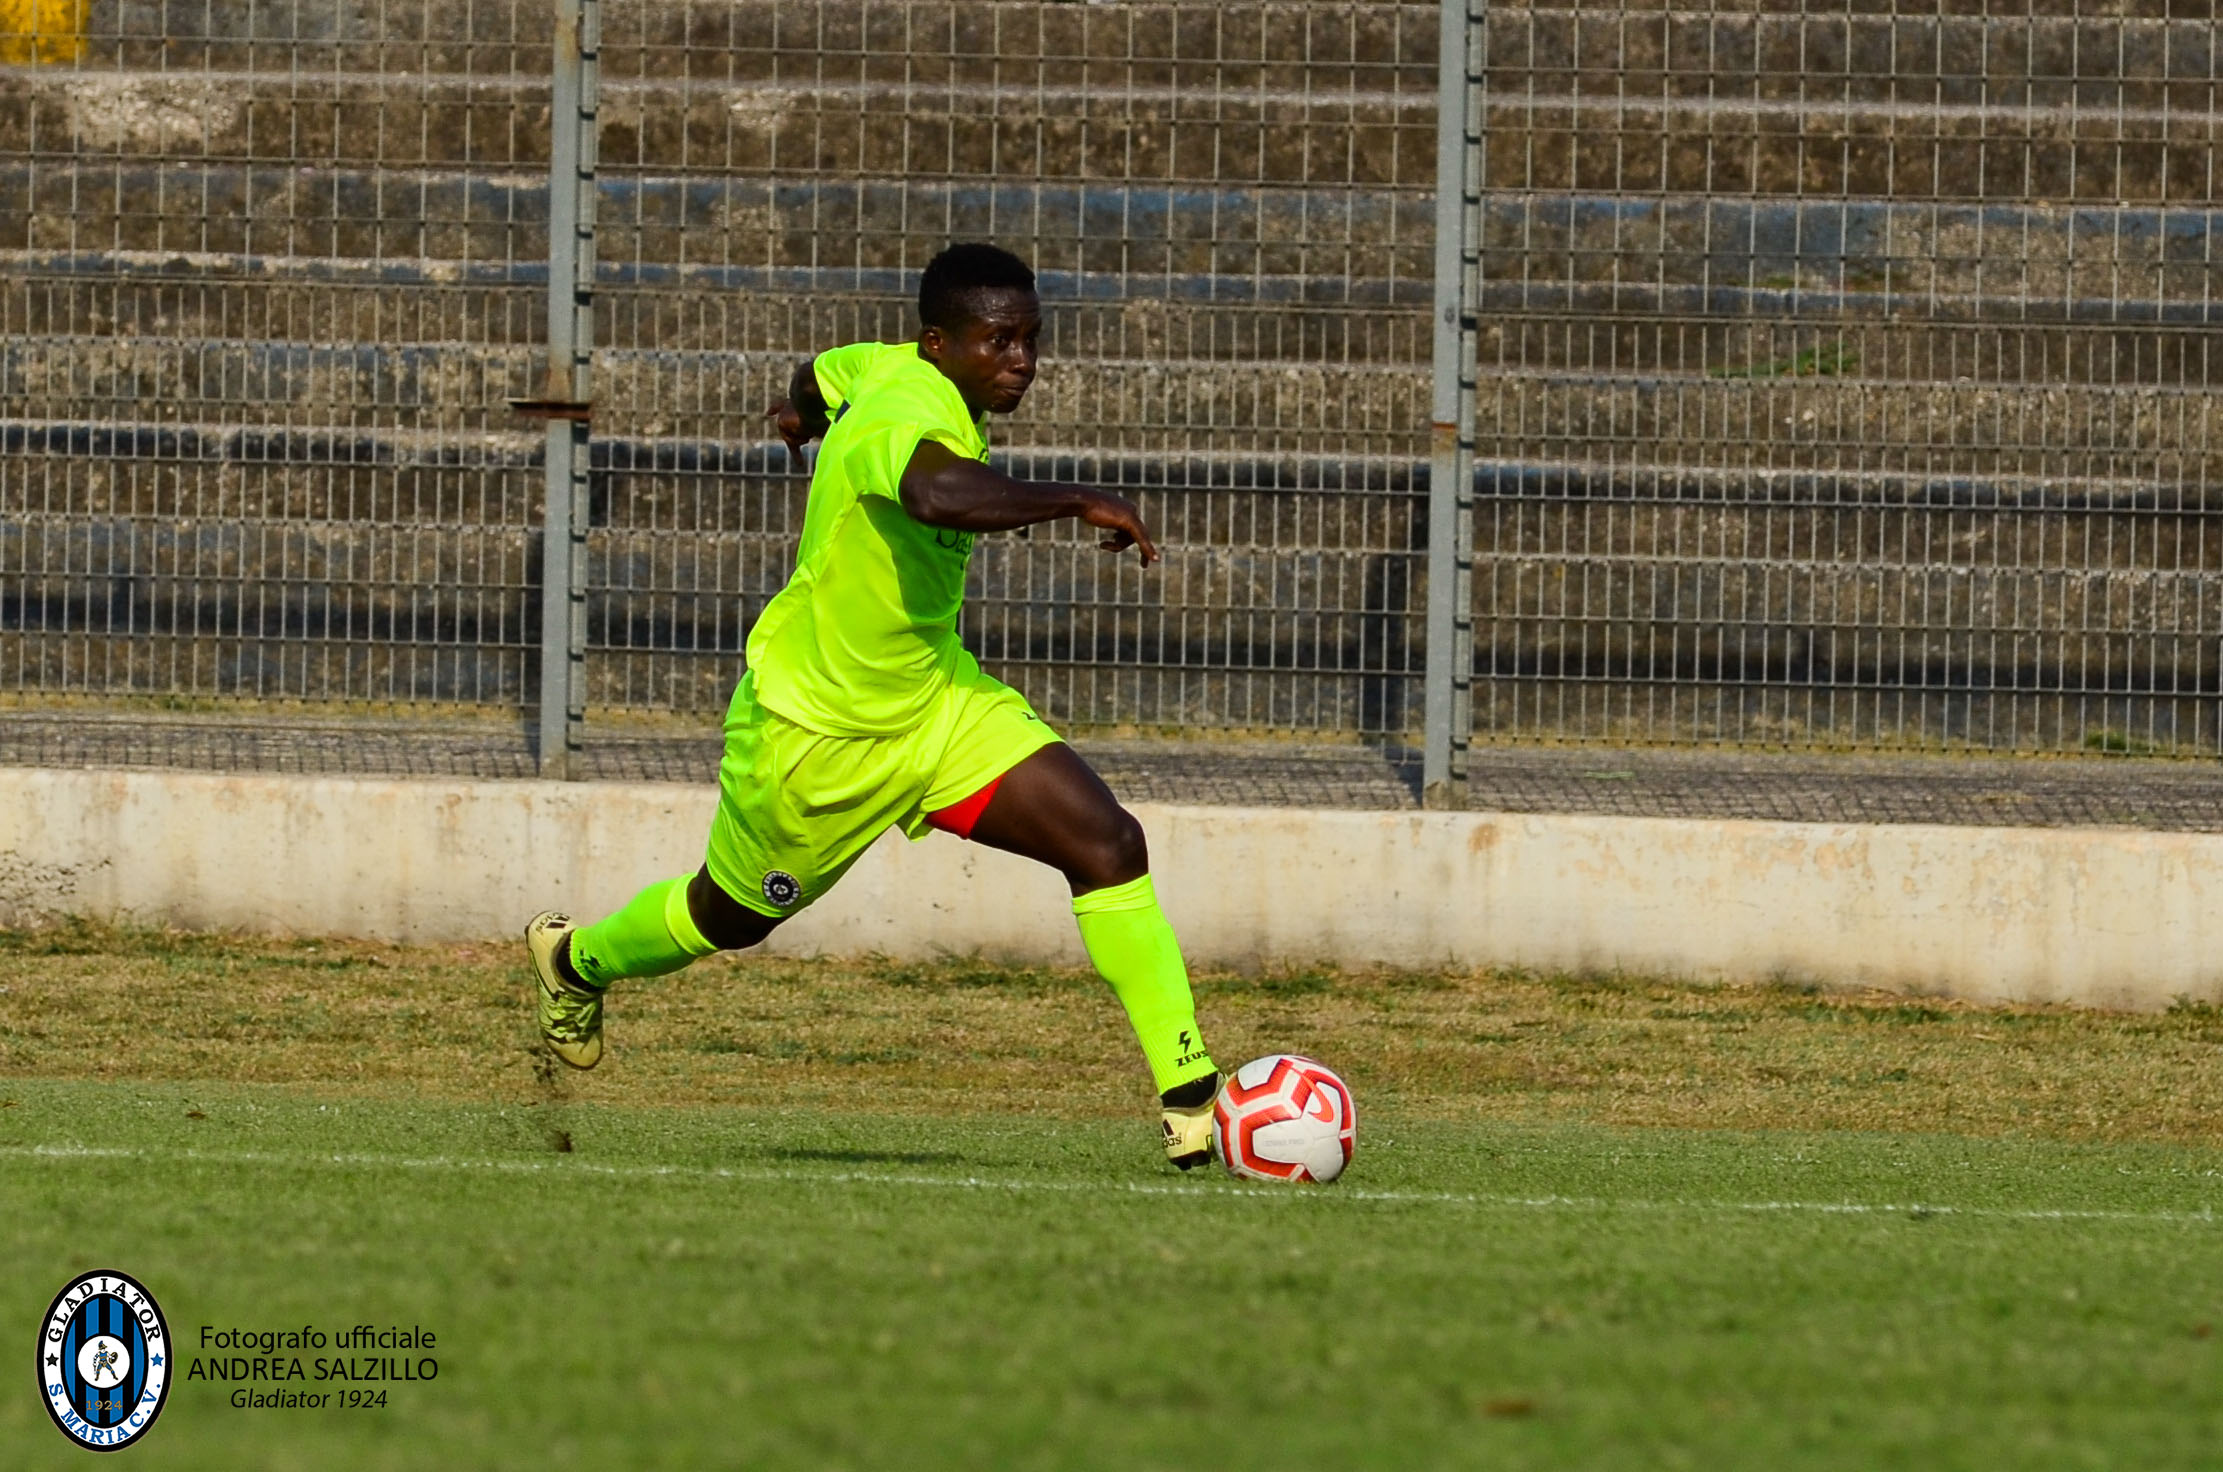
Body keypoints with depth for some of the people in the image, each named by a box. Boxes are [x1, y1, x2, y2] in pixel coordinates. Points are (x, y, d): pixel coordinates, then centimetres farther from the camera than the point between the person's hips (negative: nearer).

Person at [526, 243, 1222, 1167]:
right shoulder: (908, 412, -33)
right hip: (817, 731, -8)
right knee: (732, 918, 17)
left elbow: (826, 372, 21)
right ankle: (576, 960, 50)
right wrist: (1078, 501, -54)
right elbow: (937, 491, -59)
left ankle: (1188, 1095, -11)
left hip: (938, 698, 8)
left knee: (1108, 845, -11)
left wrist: (805, 408, 44)